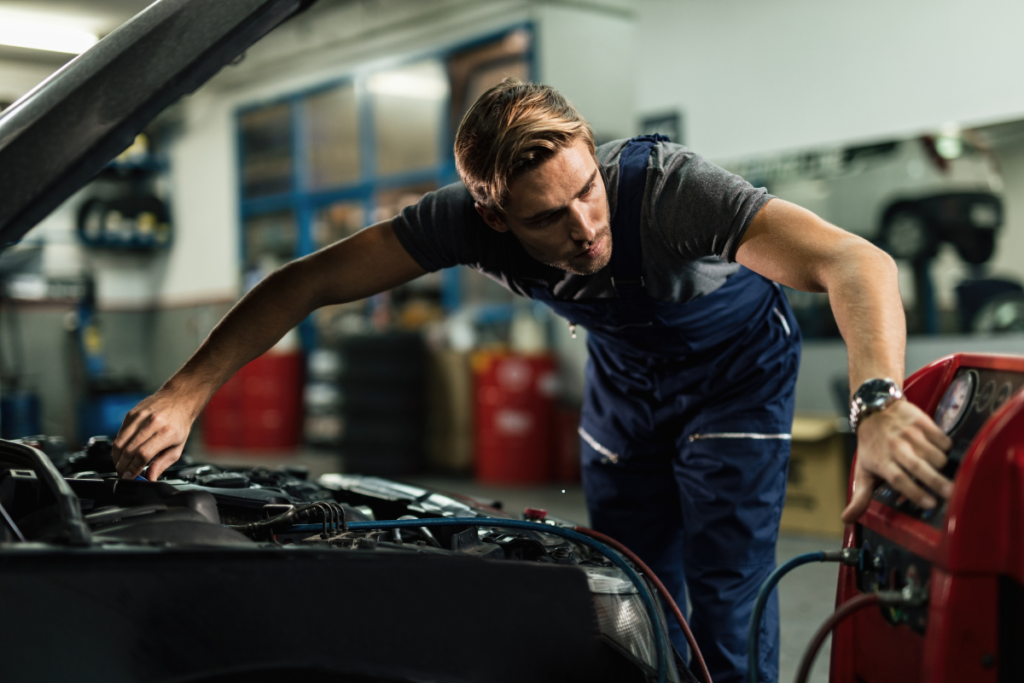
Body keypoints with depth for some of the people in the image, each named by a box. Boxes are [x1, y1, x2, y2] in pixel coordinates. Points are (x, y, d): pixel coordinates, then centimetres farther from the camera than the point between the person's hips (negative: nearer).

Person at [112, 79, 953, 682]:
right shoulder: (472, 216, -28)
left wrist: (880, 402, -69)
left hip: (735, 367, -4)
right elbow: (306, 283, -24)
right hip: (623, 375, 4)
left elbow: (855, 262, -51)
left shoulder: (666, 186, -40)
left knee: (726, 599, -9)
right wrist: (186, 393, -32)